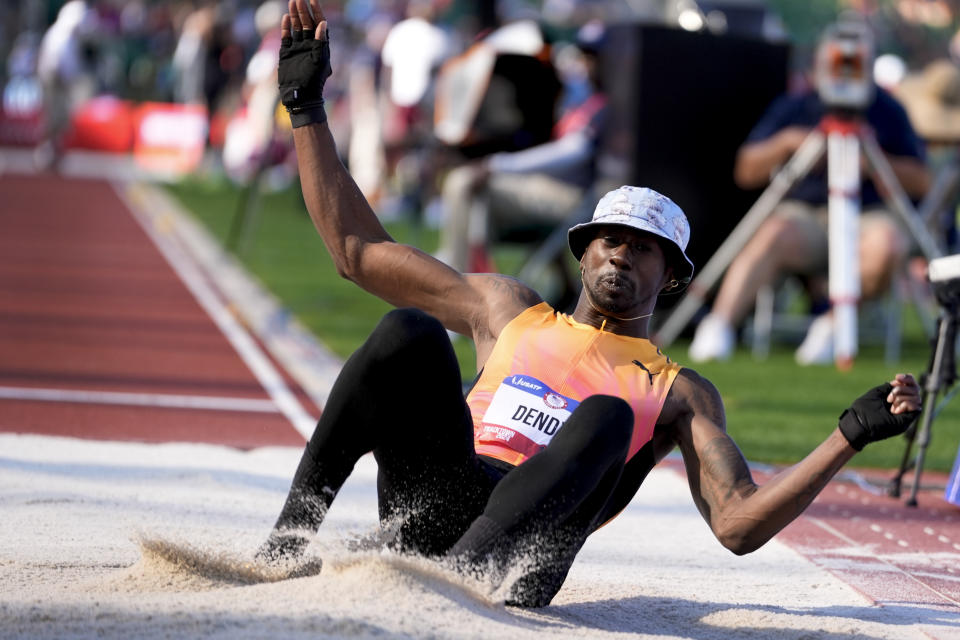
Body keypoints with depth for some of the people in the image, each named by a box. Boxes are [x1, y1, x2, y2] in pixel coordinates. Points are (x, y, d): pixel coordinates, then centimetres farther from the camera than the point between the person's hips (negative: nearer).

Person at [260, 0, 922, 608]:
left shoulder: (680, 393, 22)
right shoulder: (508, 309, 29)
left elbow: (738, 524, 8)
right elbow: (357, 249, 28)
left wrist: (852, 434, -4)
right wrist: (306, 104, 25)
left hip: (524, 545, -2)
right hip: (432, 498, 2)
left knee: (606, 416, -29)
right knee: (409, 331, -19)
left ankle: (457, 576, -49)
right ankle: (289, 540, -24)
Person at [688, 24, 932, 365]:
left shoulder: (885, 110, 9)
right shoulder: (793, 107, 10)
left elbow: (920, 182, 6)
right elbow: (746, 172, 7)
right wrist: (786, 143, -11)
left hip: (868, 216, 0)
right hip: (805, 213, 0)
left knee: (887, 245, -36)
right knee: (773, 233, -35)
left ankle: (831, 325, -21)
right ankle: (719, 326, -47)